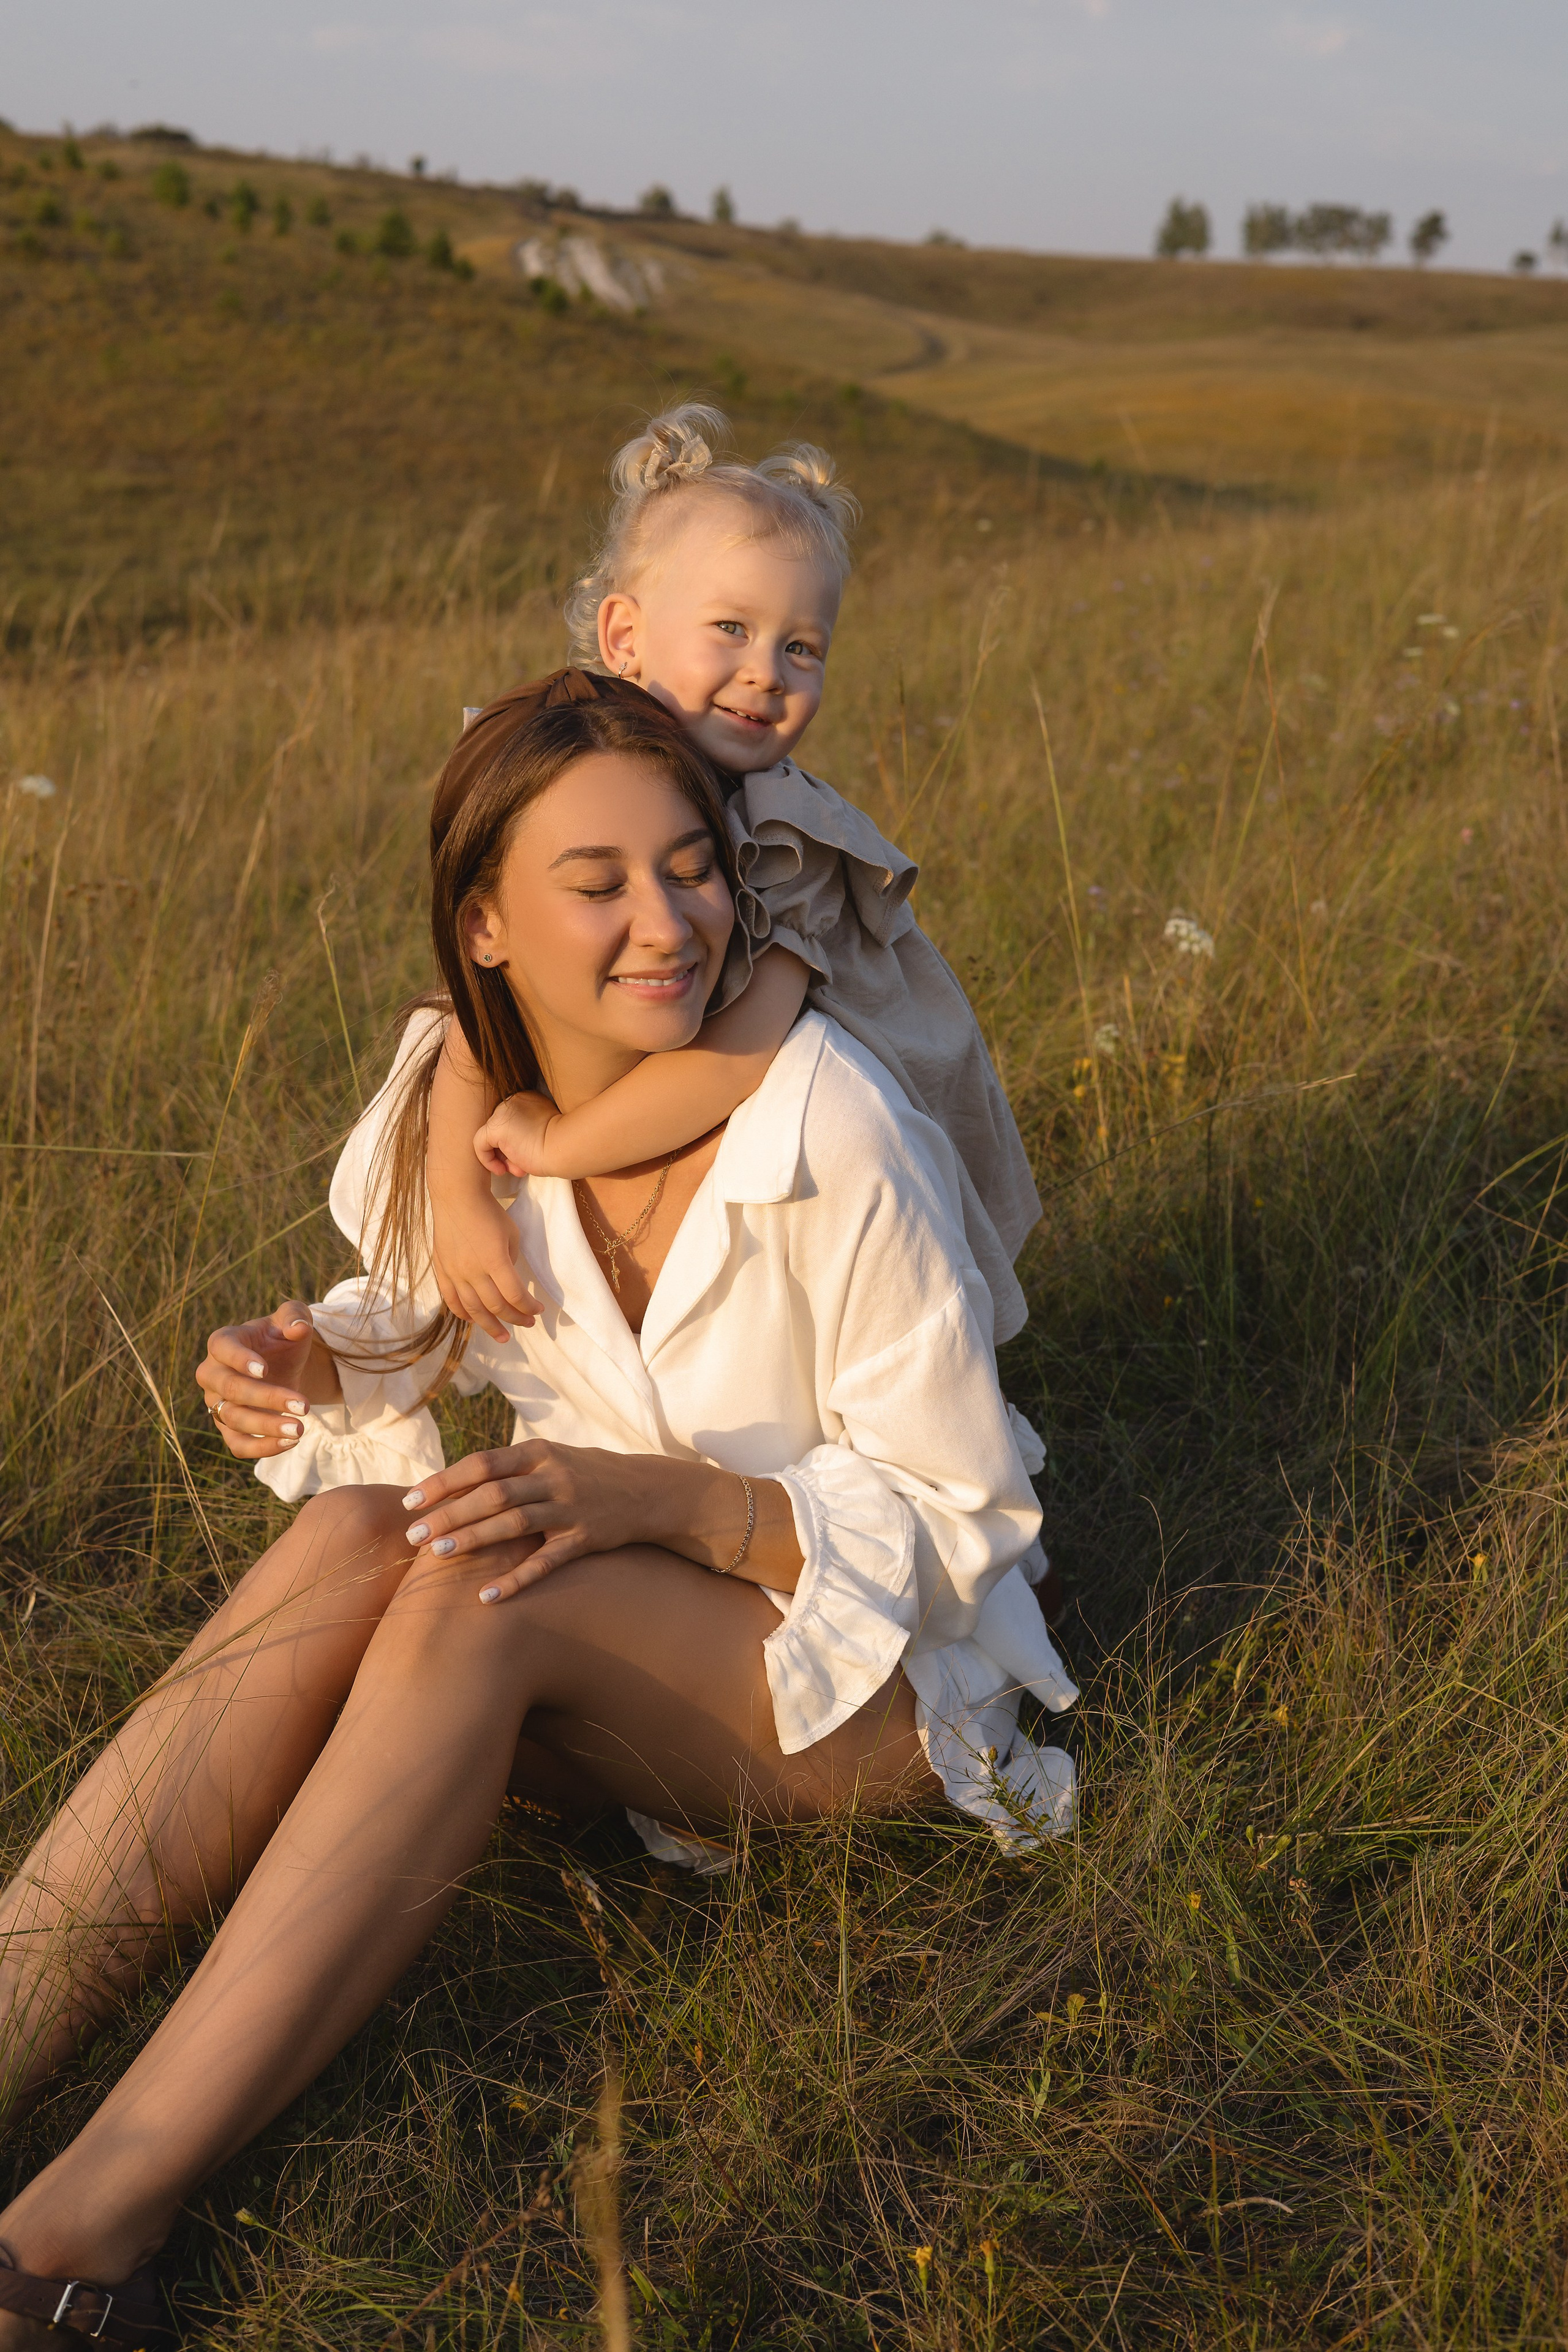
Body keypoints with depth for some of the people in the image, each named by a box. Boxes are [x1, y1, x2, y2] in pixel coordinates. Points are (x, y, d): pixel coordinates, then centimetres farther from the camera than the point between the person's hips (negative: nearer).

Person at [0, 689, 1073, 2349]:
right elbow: (422, 1330, 11)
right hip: (607, 1638, 5)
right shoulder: (462, 1103, -7)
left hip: (871, 1672, -4)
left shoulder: (830, 1143, -23)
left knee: (473, 1596, -33)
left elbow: (958, 1527, -16)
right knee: (350, 1541, -28)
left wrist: (661, 1496, -31)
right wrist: (313, 1369, -14)